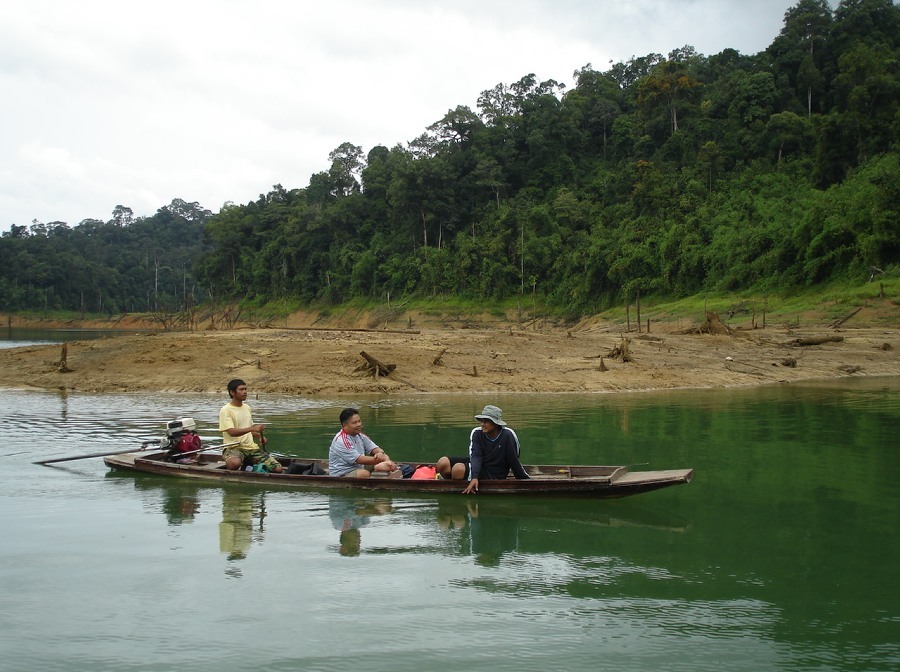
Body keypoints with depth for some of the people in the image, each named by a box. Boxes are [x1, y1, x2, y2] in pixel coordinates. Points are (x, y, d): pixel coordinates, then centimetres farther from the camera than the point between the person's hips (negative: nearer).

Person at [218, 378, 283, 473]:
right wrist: (252, 428, -33)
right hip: (233, 448, -7)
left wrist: (259, 436, 7)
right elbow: (232, 432, -21)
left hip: (251, 447, 7)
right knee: (235, 463, -44)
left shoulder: (247, 408, 17)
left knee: (278, 469, -9)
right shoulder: (226, 410, -7)